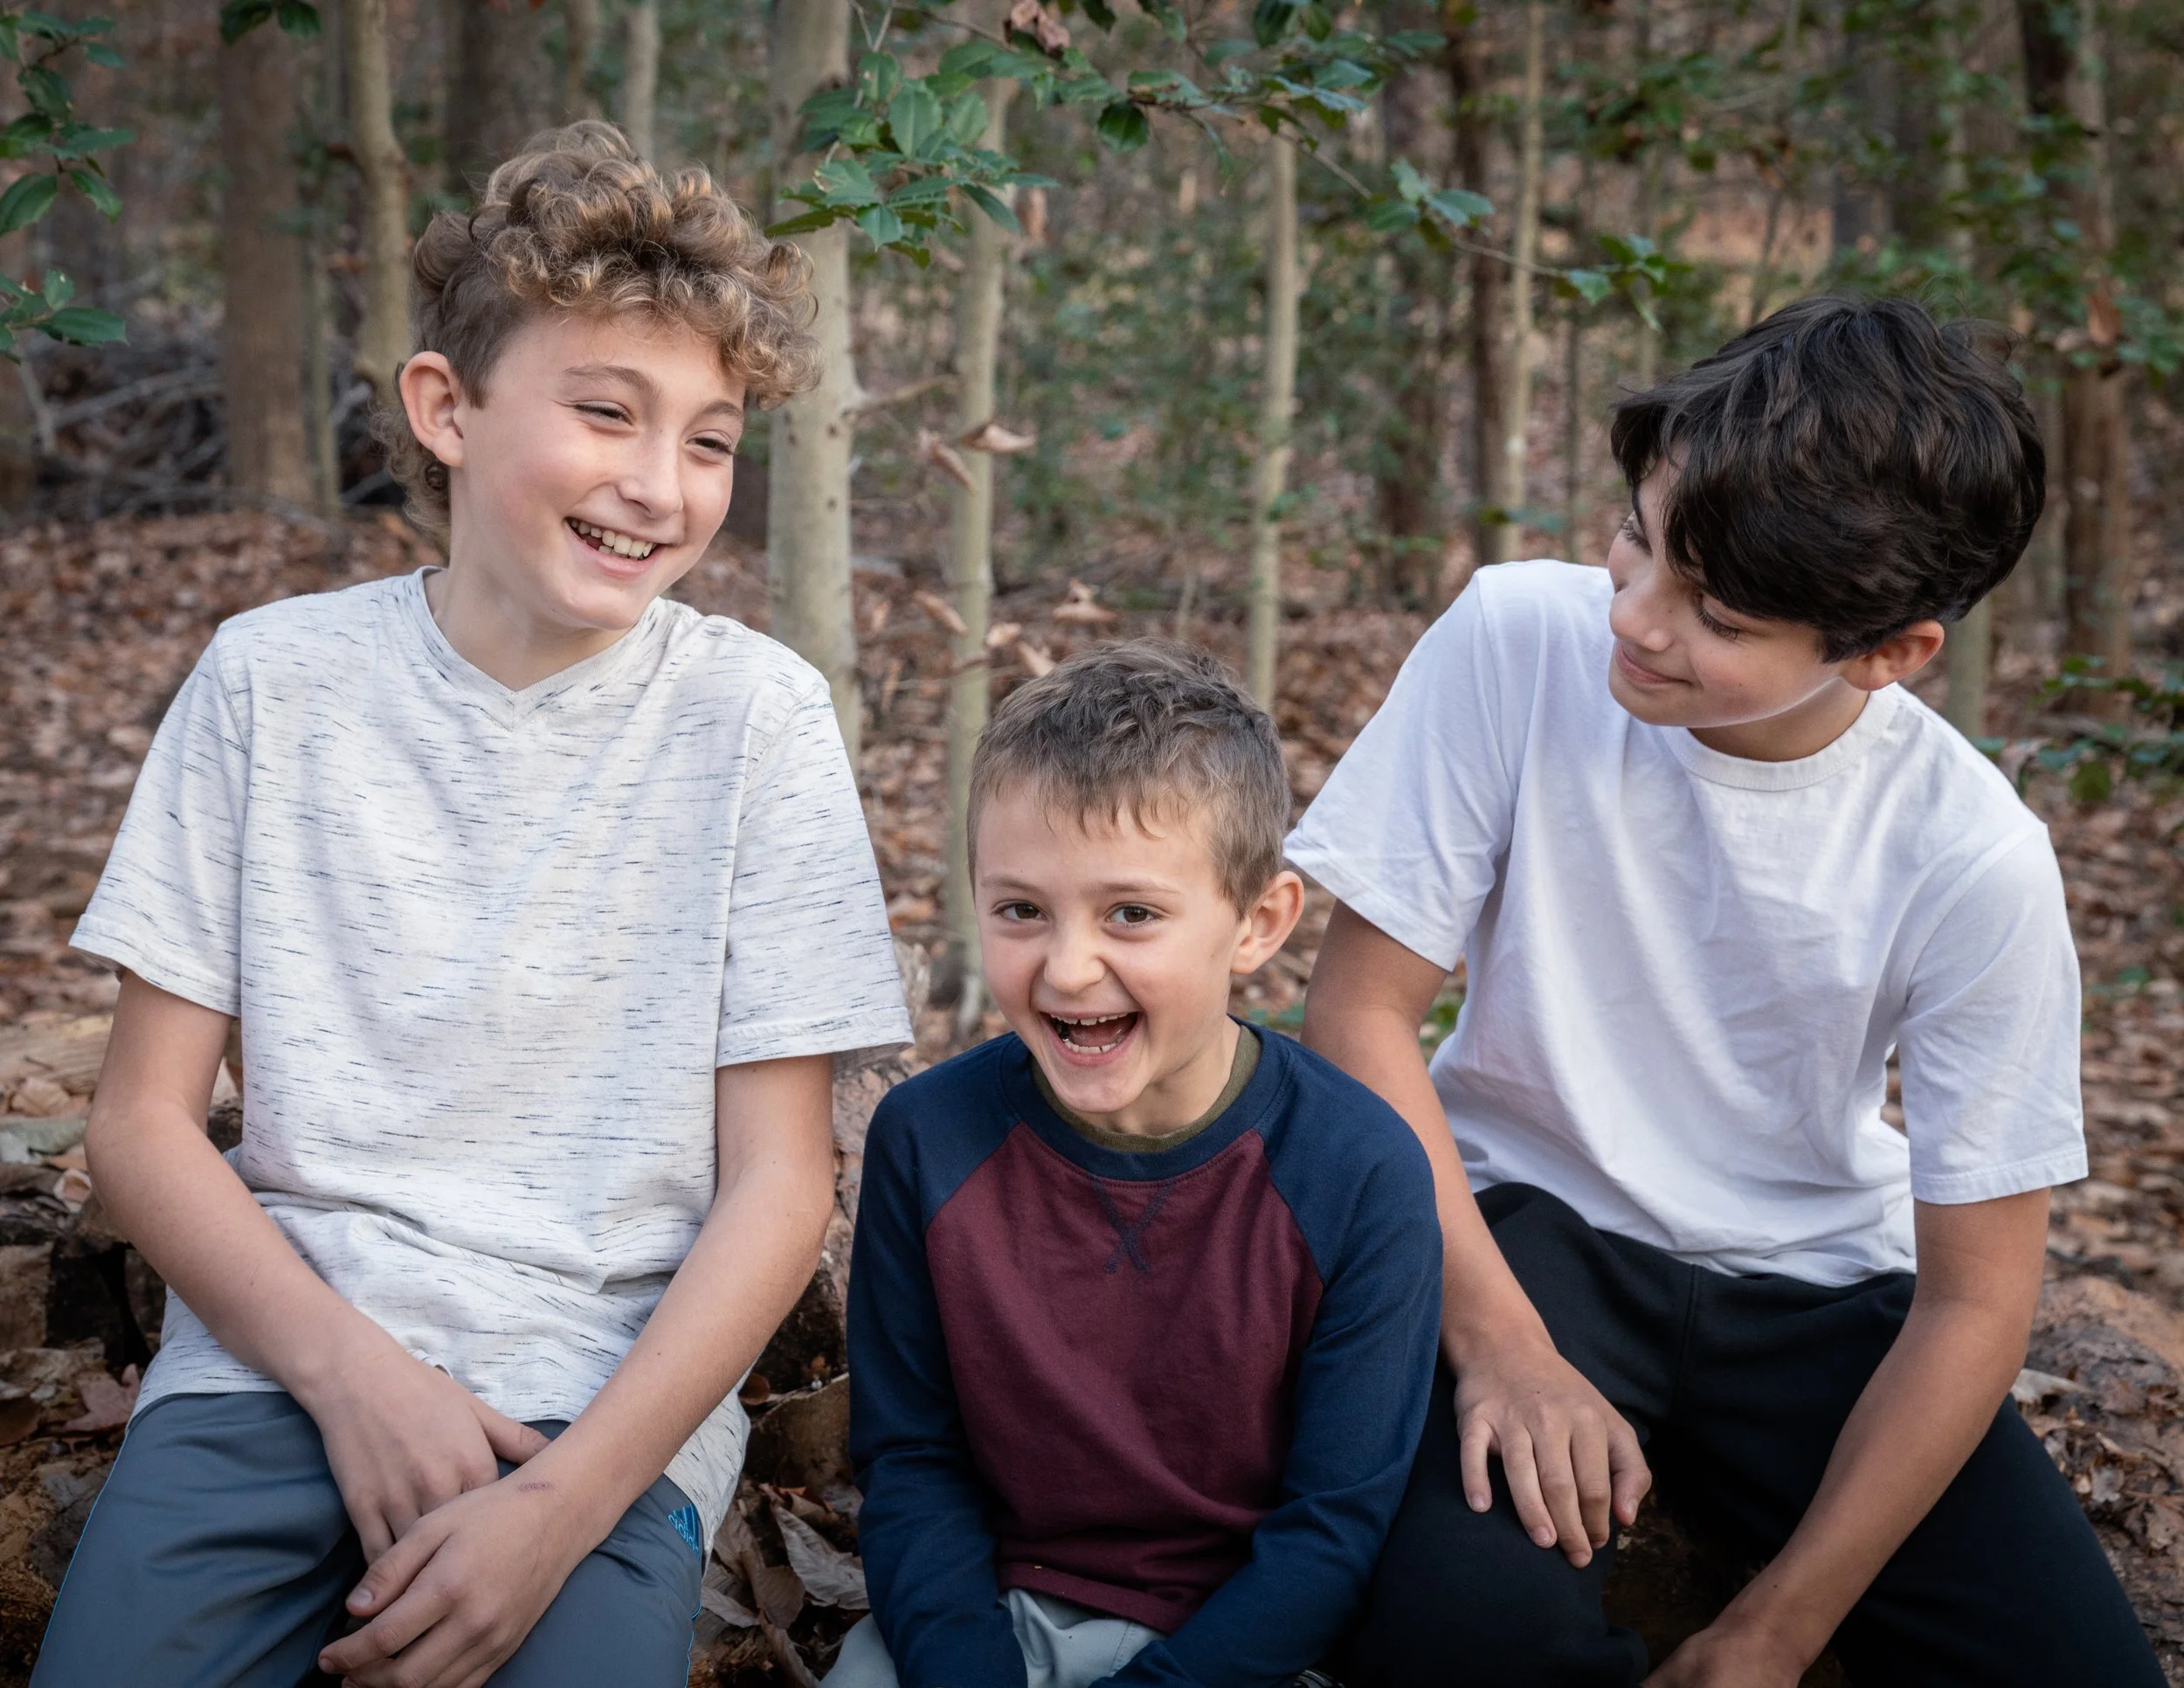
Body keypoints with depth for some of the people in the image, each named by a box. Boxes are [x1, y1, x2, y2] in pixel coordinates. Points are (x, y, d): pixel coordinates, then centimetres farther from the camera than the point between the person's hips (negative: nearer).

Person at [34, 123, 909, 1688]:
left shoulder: (757, 713, -3)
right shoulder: (276, 678, 1)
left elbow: (778, 1179, -3)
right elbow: (146, 1120, 3)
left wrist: (569, 1496, -15)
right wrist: (353, 1369, -12)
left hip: (608, 1391, -1)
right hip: (282, 1349, 1)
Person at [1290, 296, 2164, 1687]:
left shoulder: (1974, 864, -17)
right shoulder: (1520, 641, -17)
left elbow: (1974, 1298, -9)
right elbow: (1361, 1011, -11)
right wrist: (1499, 1340, -22)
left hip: (1815, 1288, 1)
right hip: (1528, 1222, -1)